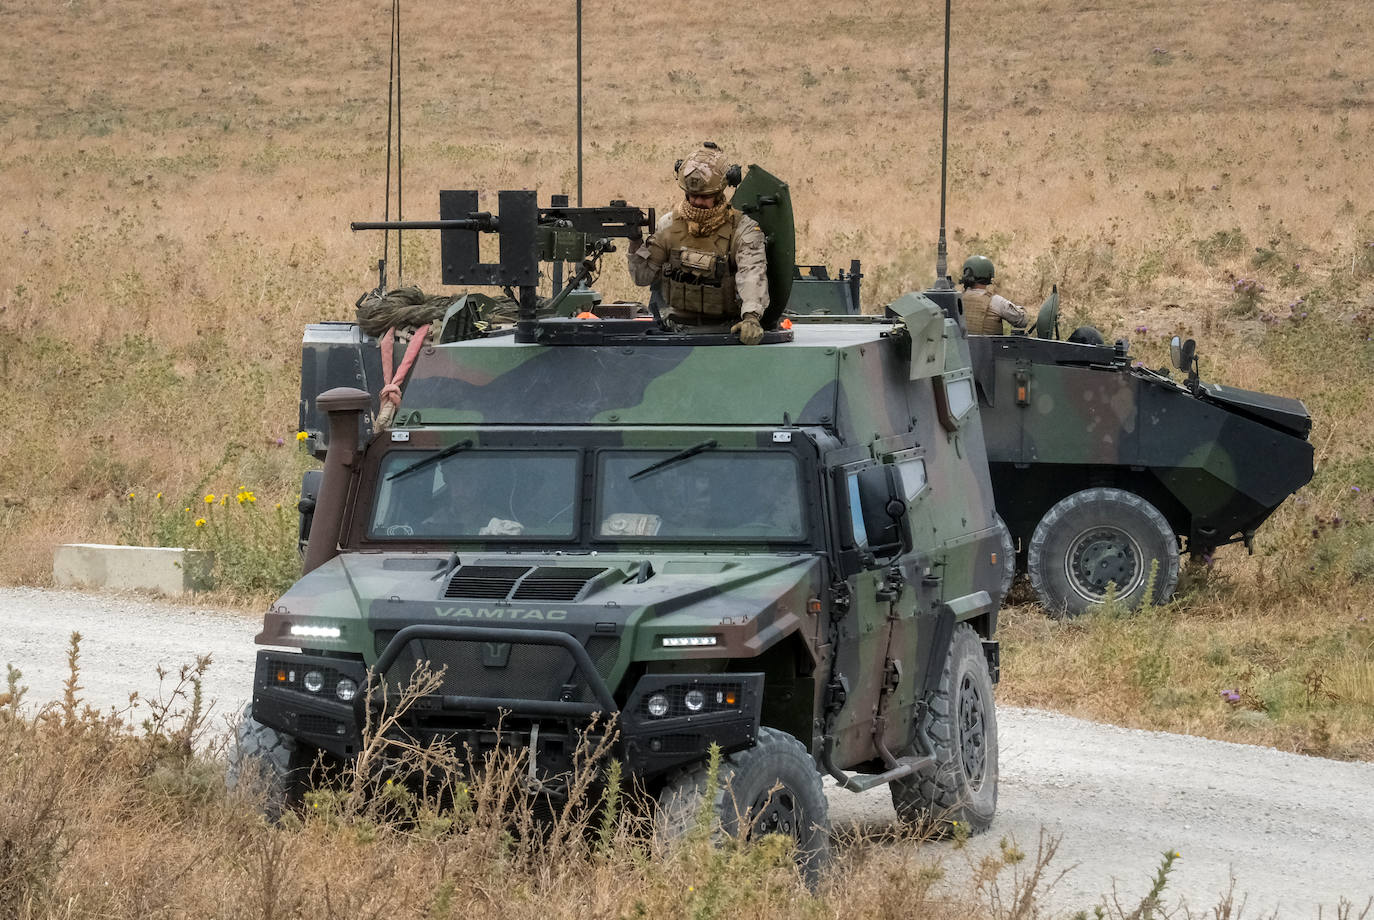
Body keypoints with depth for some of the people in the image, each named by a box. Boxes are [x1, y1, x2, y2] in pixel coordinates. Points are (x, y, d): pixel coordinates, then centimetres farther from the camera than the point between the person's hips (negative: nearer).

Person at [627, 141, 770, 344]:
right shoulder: (669, 225, 6)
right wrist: (636, 243, -7)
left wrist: (751, 317, -41)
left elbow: (752, 274, -23)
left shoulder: (742, 229, -6)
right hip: (678, 326, 3)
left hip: (724, 327, -3)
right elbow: (643, 277, 11)